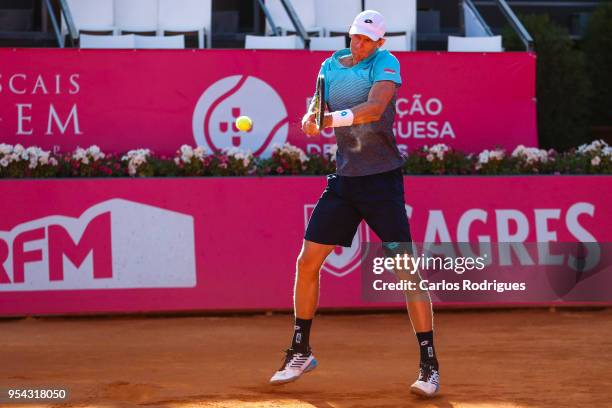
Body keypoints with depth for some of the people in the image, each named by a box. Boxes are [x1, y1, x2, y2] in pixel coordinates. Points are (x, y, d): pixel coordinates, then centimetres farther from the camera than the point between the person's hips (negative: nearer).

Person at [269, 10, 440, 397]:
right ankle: (301, 352, 21)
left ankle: (429, 365, -7)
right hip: (344, 178, 6)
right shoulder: (331, 66, 9)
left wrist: (334, 118, -37)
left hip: (383, 179, -6)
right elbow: (317, 114, 3)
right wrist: (311, 118, -19)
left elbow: (375, 107, -25)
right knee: (307, 262, 5)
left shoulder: (385, 62, -9)